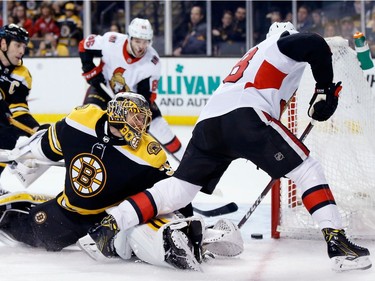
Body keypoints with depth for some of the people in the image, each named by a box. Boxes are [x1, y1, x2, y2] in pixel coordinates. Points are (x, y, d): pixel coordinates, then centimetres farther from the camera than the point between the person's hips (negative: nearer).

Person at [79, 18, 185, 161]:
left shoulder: (152, 62, -26)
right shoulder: (111, 42, -30)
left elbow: (147, 95, -18)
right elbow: (84, 46, -12)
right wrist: (91, 71, -15)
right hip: (104, 87, -1)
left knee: (156, 123, -8)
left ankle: (183, 157, 6)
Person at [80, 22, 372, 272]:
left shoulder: (254, 54, 41)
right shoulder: (288, 42, 17)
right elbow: (315, 43, -6)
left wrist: (273, 157, 40)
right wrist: (325, 88, 5)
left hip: (209, 120, 7)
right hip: (244, 115, -7)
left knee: (179, 189, 12)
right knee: (307, 169, -1)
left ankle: (108, 227, 5)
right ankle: (336, 240, -15)